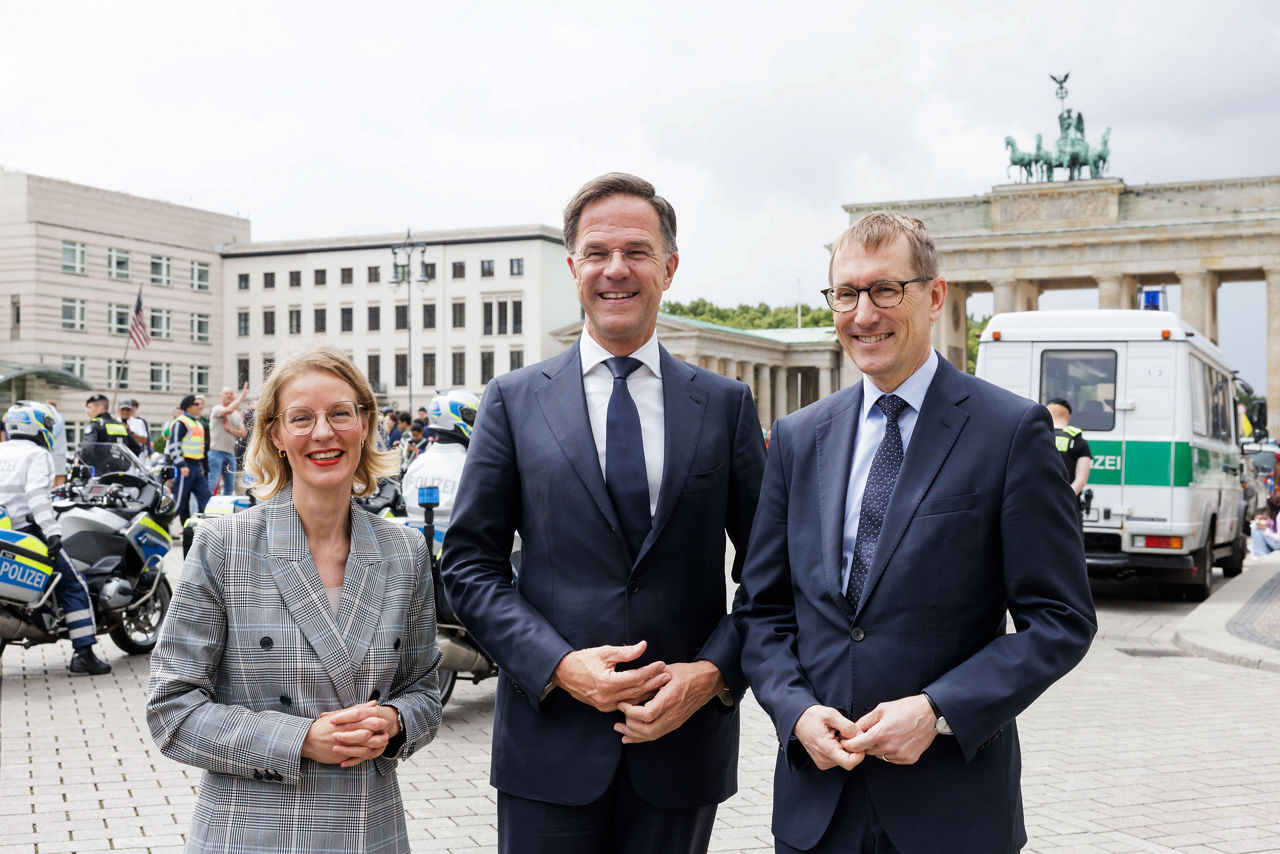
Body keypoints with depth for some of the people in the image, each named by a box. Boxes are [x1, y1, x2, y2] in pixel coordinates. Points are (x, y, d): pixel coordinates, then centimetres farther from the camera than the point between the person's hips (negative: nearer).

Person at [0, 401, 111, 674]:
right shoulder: (36, 454, -5)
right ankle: (83, 652, -11)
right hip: (27, 531, -7)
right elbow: (37, 494, -19)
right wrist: (52, 530, -27)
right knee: (73, 585, -3)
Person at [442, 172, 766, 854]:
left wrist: (715, 671, -11)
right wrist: (558, 665, -12)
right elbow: (470, 564, 0)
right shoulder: (514, 401, 2)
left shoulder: (726, 404, 4)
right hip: (551, 740, -1)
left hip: (684, 739, 1)